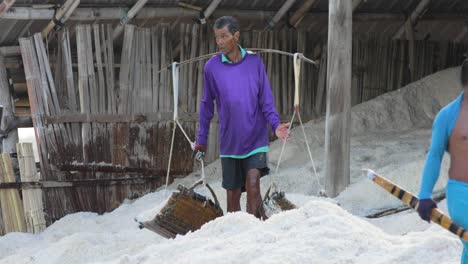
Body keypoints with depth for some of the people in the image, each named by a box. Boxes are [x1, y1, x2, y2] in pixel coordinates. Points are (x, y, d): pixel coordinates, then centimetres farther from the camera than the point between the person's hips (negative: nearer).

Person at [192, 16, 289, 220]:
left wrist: (275, 124, -16)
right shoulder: (212, 67, -1)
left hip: (255, 139, -1)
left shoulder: (254, 62, -2)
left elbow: (266, 100, 1)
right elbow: (207, 105, 8)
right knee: (233, 193, 8)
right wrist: (201, 140, 10)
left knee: (253, 184, -17)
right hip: (229, 142, 1)